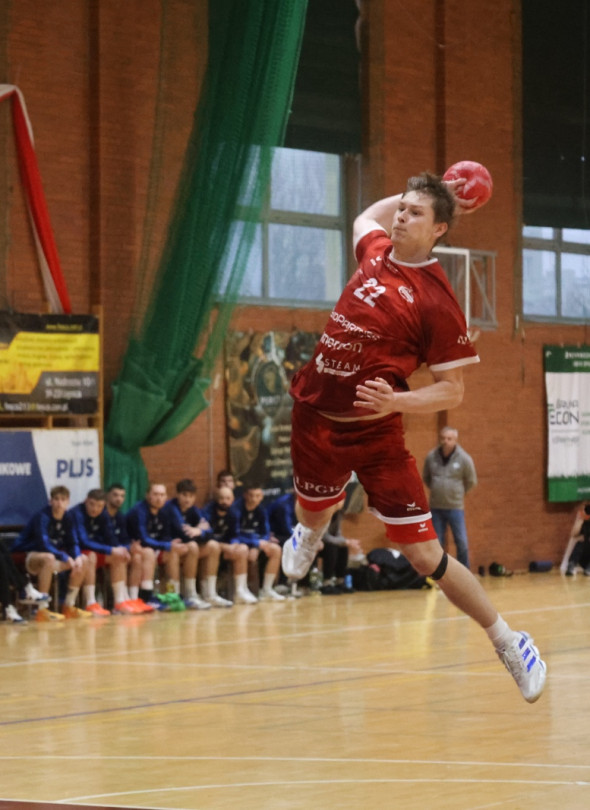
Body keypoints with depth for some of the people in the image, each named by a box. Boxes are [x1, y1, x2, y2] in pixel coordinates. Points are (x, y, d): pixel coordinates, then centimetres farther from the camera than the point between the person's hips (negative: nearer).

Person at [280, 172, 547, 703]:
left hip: (374, 432, -6)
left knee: (425, 556, -8)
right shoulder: (376, 251, 3)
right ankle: (310, 532, 70)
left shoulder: (437, 301, -16)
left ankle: (510, 644, 7)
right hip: (316, 415, 6)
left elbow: (452, 390, -13)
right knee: (314, 512, 31)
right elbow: (368, 215, 29)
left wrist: (395, 401, -29)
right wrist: (427, 194, 19)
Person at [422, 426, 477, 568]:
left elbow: (471, 481, 5)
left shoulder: (464, 459, -8)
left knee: (462, 543, -2)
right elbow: (426, 478, 15)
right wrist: (437, 490, 10)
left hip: (455, 507, -2)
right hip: (435, 507, 2)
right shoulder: (431, 457, -2)